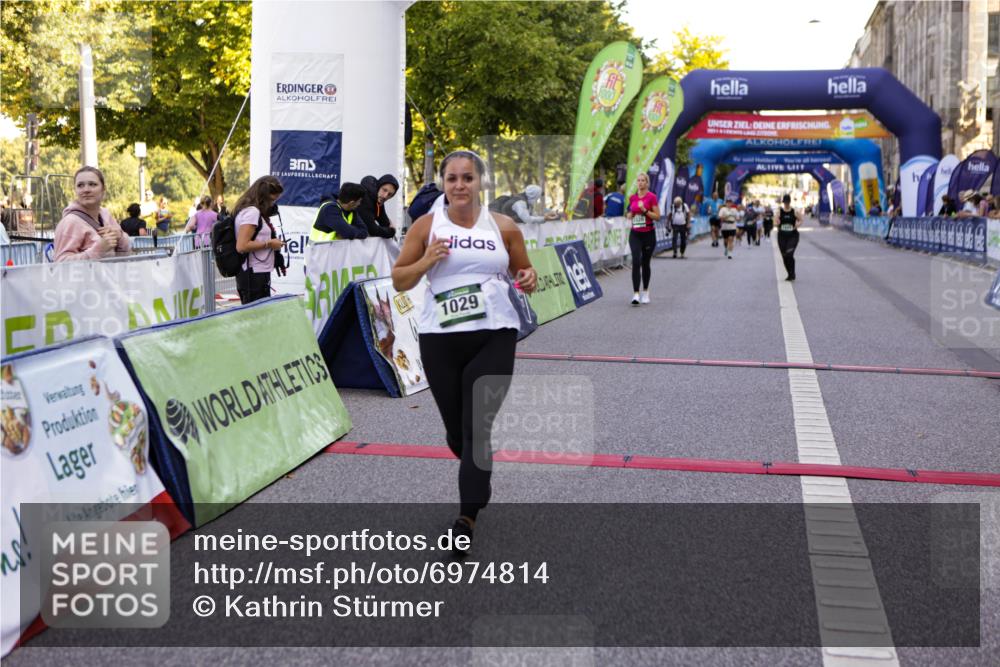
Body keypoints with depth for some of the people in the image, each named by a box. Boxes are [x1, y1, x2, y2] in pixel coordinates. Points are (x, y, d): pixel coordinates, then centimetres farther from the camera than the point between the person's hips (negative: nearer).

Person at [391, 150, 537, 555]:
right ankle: (479, 480, 43)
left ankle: (466, 520, -11)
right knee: (457, 431, 10)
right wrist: (426, 262, -12)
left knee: (477, 428, -11)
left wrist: (530, 280, -8)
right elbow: (398, 281, 7)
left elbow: (524, 272, 16)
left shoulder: (503, 227, 4)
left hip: (494, 336, -1)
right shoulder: (427, 226, 3)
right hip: (440, 339, 1)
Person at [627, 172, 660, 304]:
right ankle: (636, 294, -16)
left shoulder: (652, 197, -6)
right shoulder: (632, 198, 6)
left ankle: (645, 292, 26)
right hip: (635, 234, 2)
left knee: (645, 263, 8)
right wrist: (630, 214, -3)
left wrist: (645, 210, -20)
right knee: (636, 262, -13)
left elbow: (657, 216, -8)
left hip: (648, 234, -2)